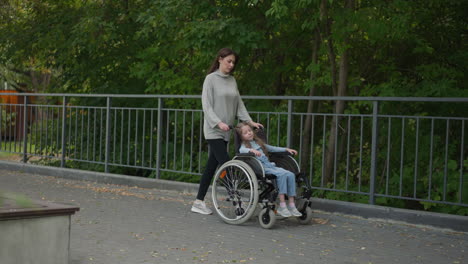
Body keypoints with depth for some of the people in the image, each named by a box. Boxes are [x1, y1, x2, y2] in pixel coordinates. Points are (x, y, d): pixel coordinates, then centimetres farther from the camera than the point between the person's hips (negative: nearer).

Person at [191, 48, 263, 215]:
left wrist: (249, 121, 2)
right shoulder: (211, 79, -5)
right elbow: (206, 105, -10)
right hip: (214, 130, -6)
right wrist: (218, 123, -22)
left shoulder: (232, 80, 13)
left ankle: (199, 203, 14)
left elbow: (239, 103, 14)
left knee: (212, 166, 8)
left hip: (226, 131, 6)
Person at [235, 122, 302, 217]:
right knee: (281, 174, -30)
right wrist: (251, 150, -38)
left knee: (290, 175, -14)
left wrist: (286, 149, 30)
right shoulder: (245, 145, 6)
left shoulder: (258, 142, 29)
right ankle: (282, 206, -31)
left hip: (269, 165, 7)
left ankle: (291, 205, -15)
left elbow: (272, 148, 37)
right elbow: (241, 150, -18)